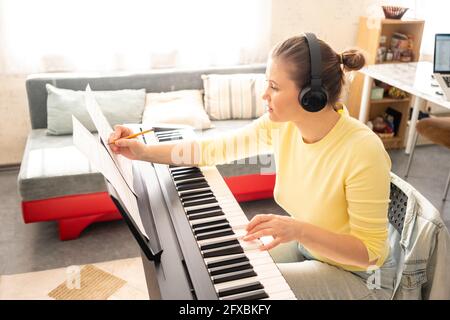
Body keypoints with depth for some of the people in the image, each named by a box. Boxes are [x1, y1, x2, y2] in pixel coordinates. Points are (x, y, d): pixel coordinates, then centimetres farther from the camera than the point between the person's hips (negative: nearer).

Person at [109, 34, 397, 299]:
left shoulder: (363, 151, -32)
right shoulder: (282, 125, -14)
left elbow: (371, 251, -26)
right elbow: (214, 149, -7)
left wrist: (299, 230, -40)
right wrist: (144, 151, -12)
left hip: (358, 274, -5)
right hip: (304, 244, 6)